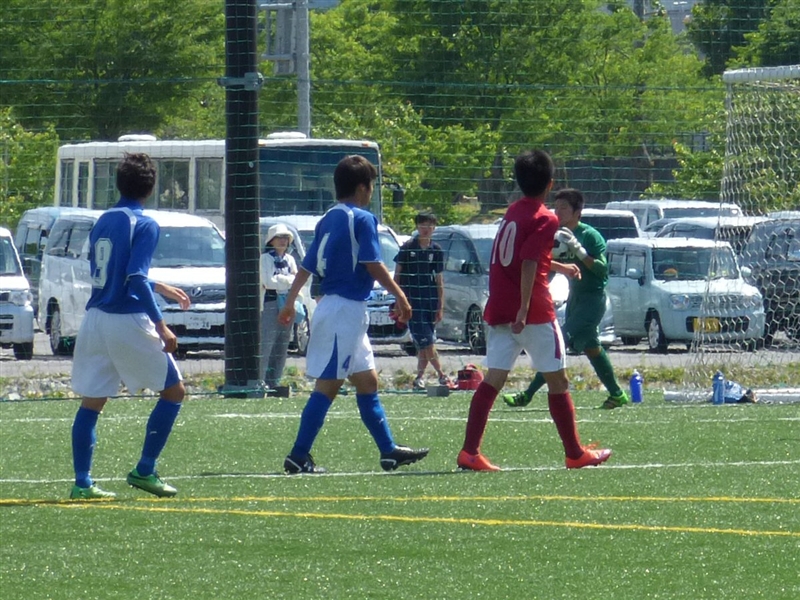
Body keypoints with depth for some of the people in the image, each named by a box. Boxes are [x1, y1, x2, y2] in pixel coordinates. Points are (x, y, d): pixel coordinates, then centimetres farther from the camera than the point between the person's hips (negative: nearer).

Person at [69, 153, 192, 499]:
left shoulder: (103, 222, 12)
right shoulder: (144, 226, -9)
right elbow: (135, 280, -18)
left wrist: (159, 287, 33)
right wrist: (161, 327, -18)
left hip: (95, 320, 7)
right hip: (128, 322, -7)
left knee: (91, 402, 8)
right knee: (173, 391, 7)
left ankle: (82, 483, 3)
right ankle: (144, 471, 2)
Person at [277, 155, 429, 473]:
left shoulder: (327, 220, 13)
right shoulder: (362, 220, -11)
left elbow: (306, 267, 15)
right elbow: (373, 265, -17)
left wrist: (290, 303, 19)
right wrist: (400, 297, -10)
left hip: (332, 307, 9)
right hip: (346, 309, -9)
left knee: (367, 382, 14)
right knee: (327, 386, -7)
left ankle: (389, 450, 18)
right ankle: (298, 457, -8)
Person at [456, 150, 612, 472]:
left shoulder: (513, 211, 16)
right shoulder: (545, 219, -8)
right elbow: (529, 264, -21)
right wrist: (524, 309, -27)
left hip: (498, 309, 7)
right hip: (532, 312, -7)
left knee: (493, 379, 2)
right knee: (557, 380, 4)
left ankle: (470, 451, -9)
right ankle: (575, 454, 11)